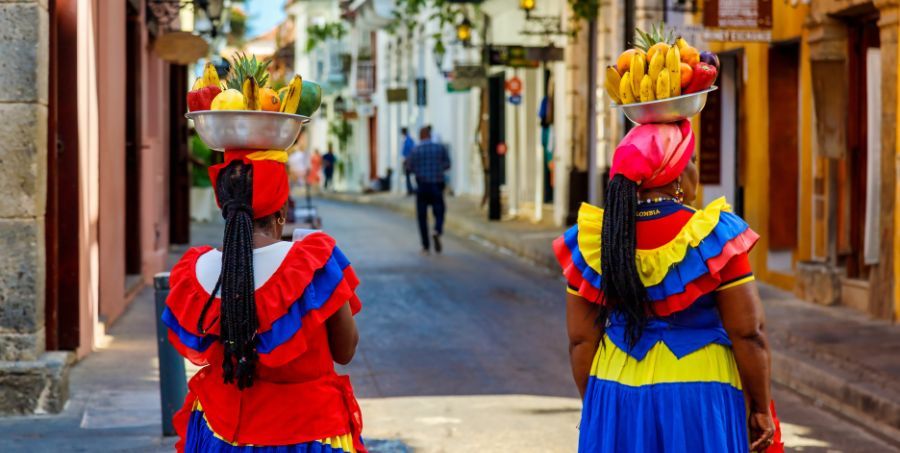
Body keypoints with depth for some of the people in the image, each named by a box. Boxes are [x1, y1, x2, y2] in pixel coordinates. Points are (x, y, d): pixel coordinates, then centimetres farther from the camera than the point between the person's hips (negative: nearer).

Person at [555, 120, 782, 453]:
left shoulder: (593, 242, -1)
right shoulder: (714, 237, -11)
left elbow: (581, 339, 3)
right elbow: (748, 334, -10)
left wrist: (595, 406, 15)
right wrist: (761, 409, 0)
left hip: (617, 396, 4)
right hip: (699, 398, -3)